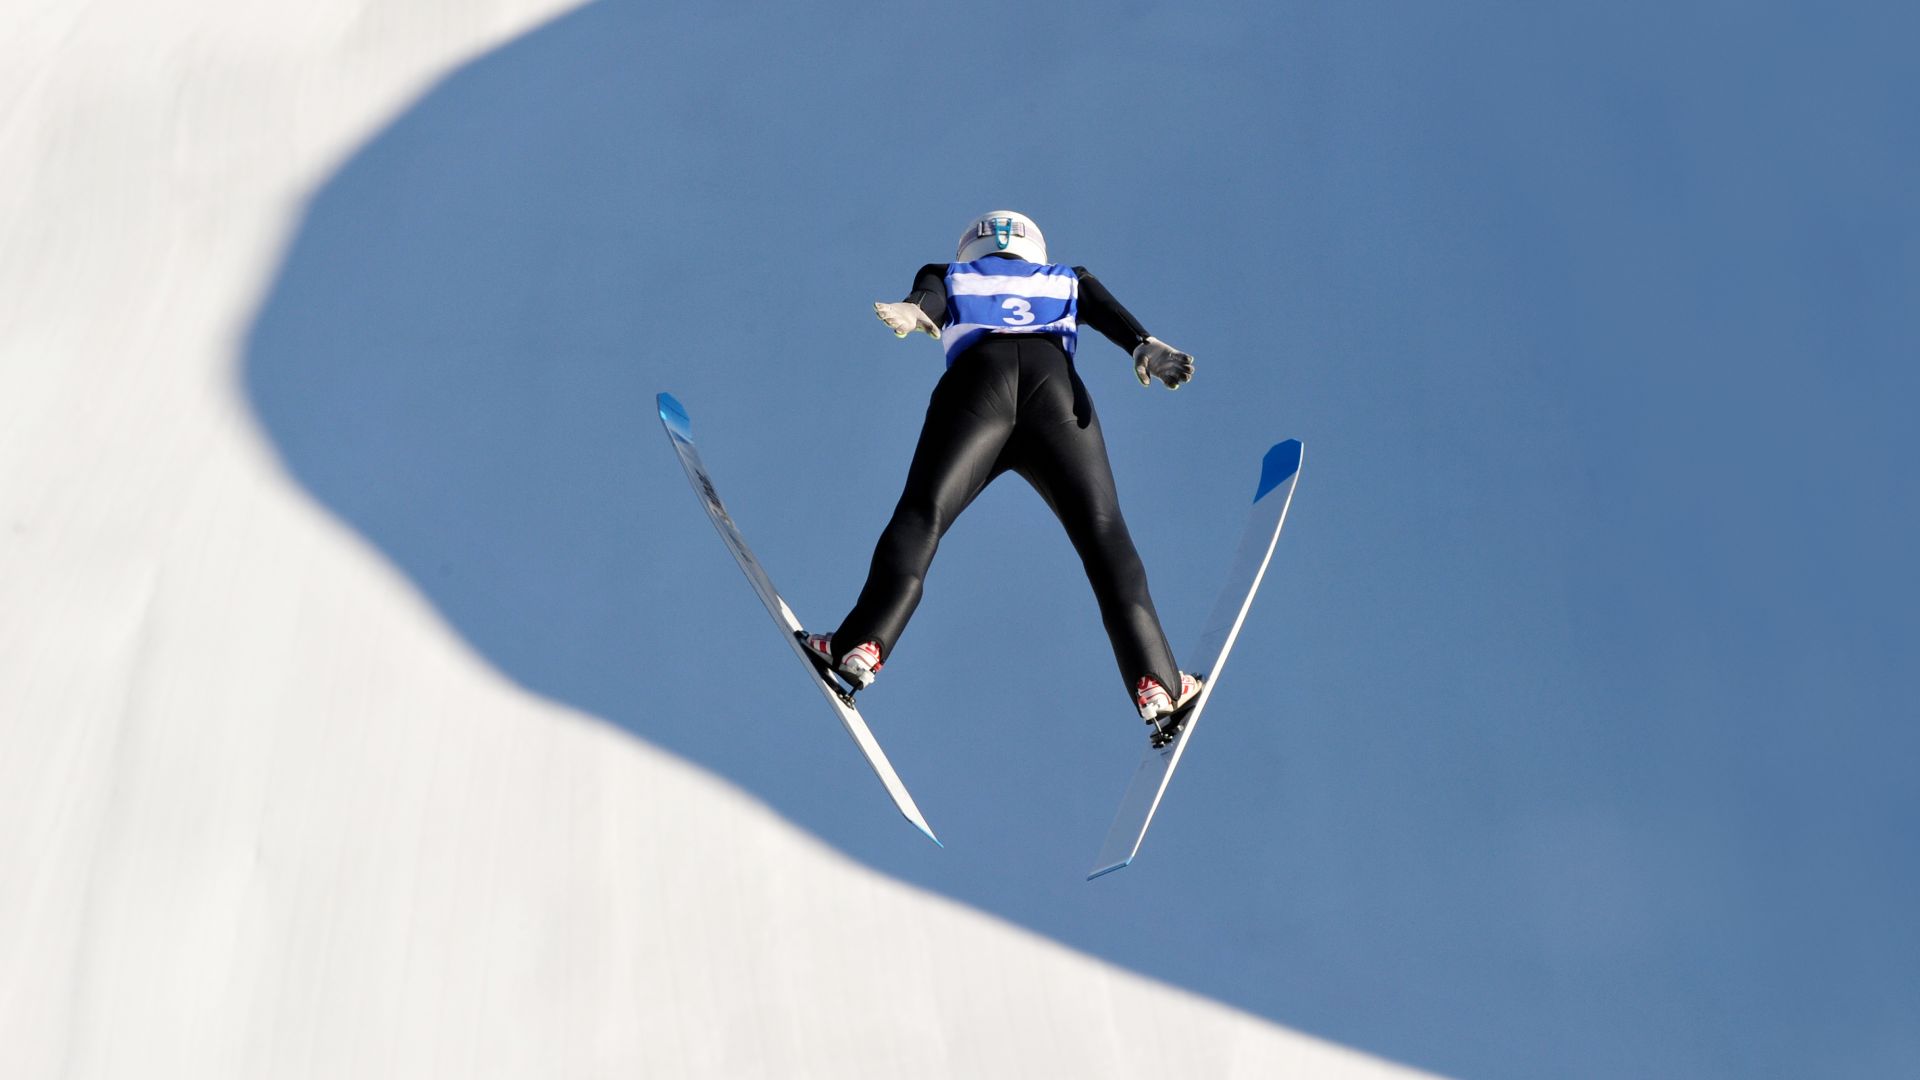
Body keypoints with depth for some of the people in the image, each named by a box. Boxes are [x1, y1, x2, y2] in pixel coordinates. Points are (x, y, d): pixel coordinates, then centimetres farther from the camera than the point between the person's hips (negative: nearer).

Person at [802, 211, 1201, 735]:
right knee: (1103, 534, -3)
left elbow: (926, 297, 11)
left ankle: (862, 644, -25)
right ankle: (1155, 682, -15)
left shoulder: (947, 276, 36)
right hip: (1055, 383, 1)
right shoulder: (1068, 279, 39)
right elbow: (1113, 314, 16)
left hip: (978, 378, 0)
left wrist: (910, 312, -12)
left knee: (921, 514, -6)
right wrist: (1147, 347, -3)